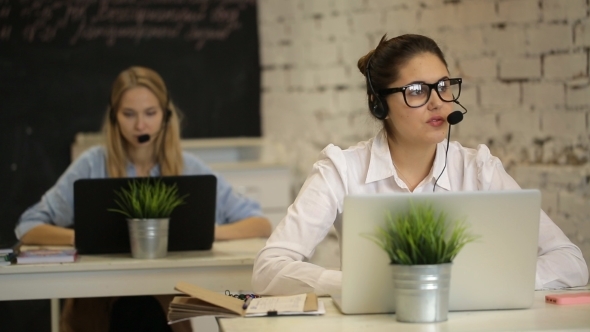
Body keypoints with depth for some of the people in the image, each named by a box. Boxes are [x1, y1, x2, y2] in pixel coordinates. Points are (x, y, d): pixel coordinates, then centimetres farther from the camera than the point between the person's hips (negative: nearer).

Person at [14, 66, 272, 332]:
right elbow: (28, 229, -1)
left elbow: (261, 225, 2)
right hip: (97, 297, 0)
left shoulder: (188, 168, 5)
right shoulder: (93, 165, 2)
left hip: (164, 298, 0)